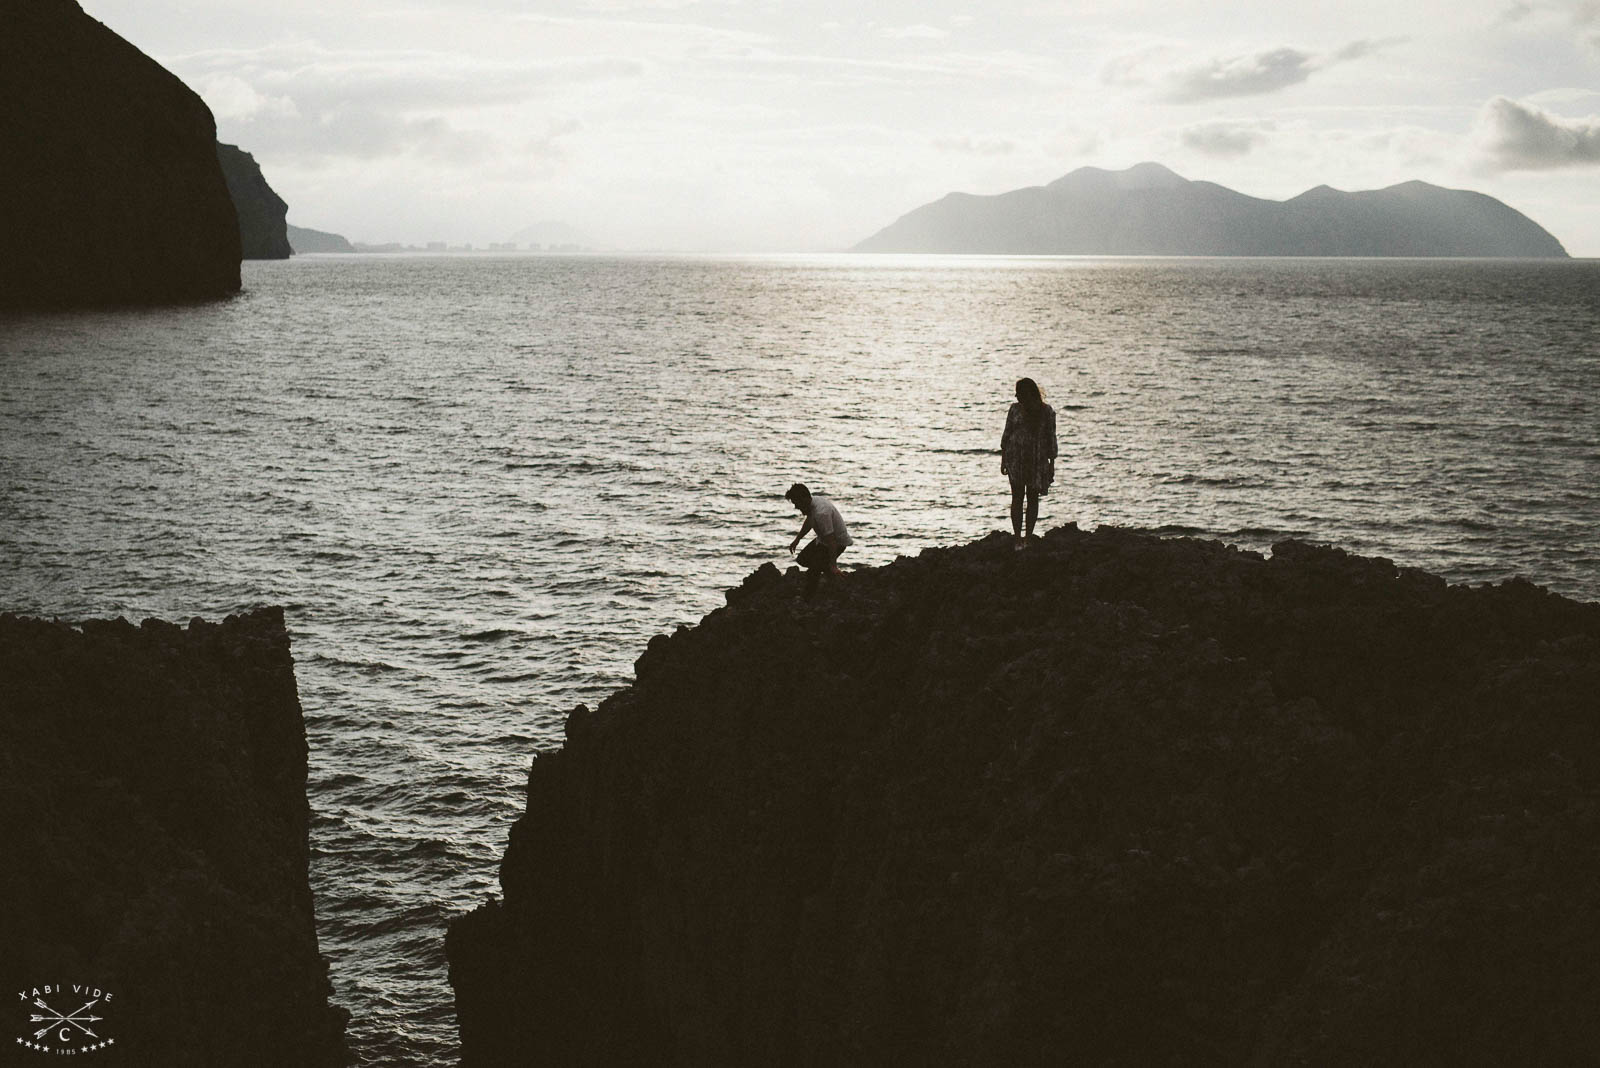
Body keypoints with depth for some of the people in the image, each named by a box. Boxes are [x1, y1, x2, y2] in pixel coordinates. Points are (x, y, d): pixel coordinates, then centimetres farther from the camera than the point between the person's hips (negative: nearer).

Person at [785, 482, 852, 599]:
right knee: (802, 560, 21)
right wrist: (797, 539, 26)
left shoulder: (821, 513, -35)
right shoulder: (811, 504, -5)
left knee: (812, 572, -18)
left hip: (838, 542, -10)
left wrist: (833, 566, -37)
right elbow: (808, 522, 18)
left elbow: (831, 540, -36)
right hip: (822, 539, 10)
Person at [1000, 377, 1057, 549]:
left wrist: (1052, 464, 3)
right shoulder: (1015, 409, 4)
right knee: (1017, 497, -5)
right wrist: (1003, 460, 5)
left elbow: (1051, 438, 5)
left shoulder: (1047, 412, 1)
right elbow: (1006, 435, 8)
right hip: (1016, 458, 0)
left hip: (1038, 460, 0)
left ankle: (1028, 538, 11)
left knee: (1033, 498, 3)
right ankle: (1018, 539, -6)